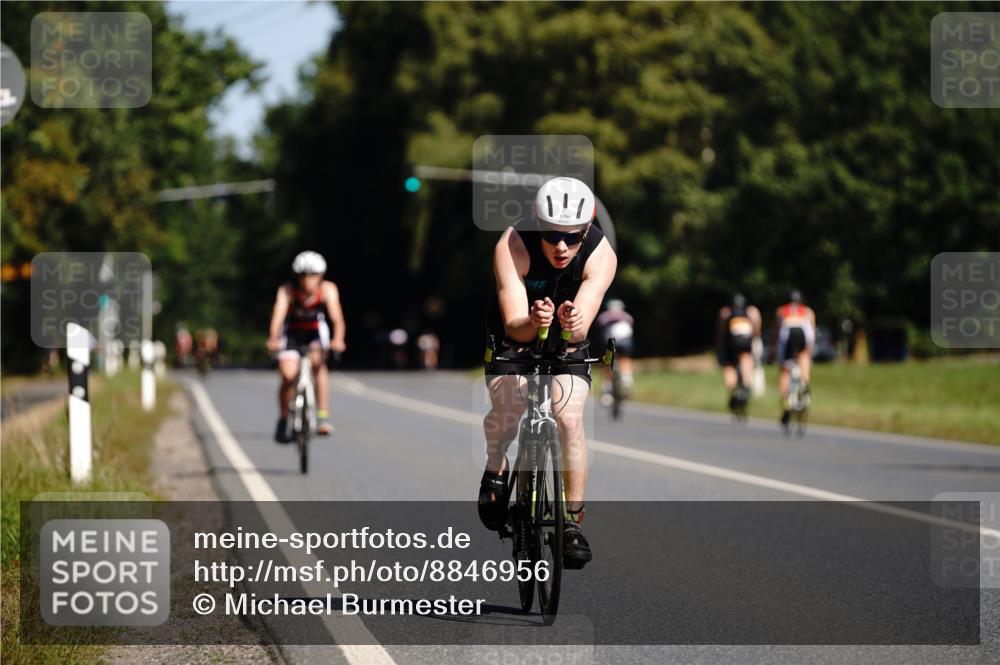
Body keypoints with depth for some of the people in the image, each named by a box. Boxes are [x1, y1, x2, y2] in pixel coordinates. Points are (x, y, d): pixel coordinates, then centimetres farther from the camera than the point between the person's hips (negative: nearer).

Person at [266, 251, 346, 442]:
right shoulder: (287, 291, -28)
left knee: (317, 362, -28)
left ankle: (323, 415, -24)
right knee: (288, 375, -16)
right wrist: (273, 339, -61)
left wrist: (338, 339, -56)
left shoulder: (328, 289, -26)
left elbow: (336, 317, -37)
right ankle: (284, 420, 7)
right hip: (292, 333, 0)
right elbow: (278, 314, -42)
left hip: (316, 332, 0)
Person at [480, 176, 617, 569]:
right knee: (506, 412, -24)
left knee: (570, 419, -19)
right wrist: (532, 322, -61)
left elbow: (580, 330, -36)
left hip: (566, 346, 1)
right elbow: (514, 325, -38)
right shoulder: (512, 246, -32)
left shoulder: (601, 255, -28)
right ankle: (495, 471, 9)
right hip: (513, 340, -1)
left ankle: (573, 522, -8)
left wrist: (573, 324, -60)